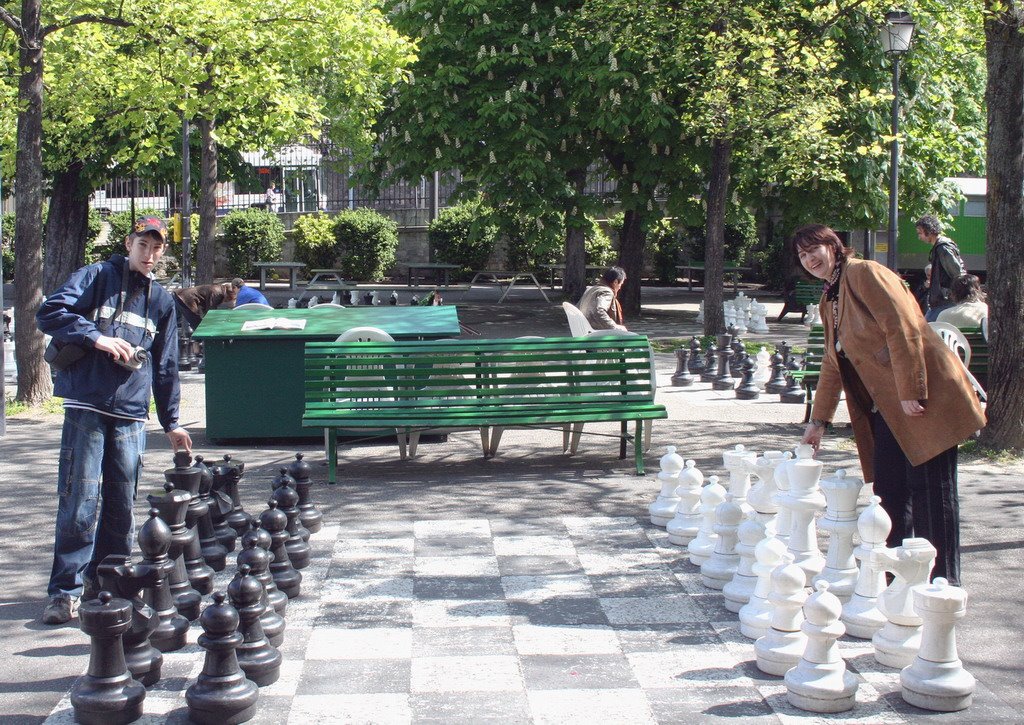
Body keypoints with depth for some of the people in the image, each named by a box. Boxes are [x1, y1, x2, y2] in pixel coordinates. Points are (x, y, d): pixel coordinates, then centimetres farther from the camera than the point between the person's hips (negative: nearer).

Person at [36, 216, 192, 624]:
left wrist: (171, 422, 21)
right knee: (79, 502, -8)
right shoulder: (97, 277, 5)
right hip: (86, 408, -4)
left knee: (121, 504, 6)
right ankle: (65, 590, -4)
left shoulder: (162, 301, 18)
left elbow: (165, 366, 22)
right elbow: (50, 313, -7)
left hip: (131, 414, 5)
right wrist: (97, 337, -16)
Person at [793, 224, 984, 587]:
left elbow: (903, 328, -17)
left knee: (930, 487, -6)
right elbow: (833, 363, 25)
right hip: (886, 408, 9)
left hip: (922, 397, -9)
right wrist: (818, 419, 23)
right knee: (890, 490, 5)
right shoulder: (829, 300, 19)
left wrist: (911, 391, -21)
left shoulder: (865, 273, -8)